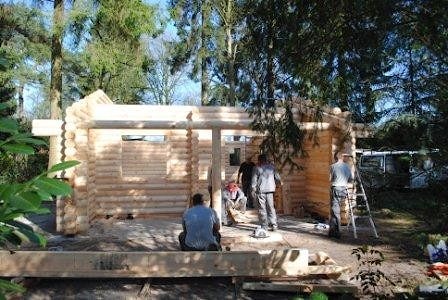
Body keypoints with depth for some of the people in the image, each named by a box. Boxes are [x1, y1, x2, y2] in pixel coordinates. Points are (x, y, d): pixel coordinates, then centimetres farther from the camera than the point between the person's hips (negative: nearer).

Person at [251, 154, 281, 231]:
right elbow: (277, 176, 14)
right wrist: (280, 182, 34)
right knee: (271, 208, 13)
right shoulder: (272, 166, 6)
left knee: (262, 209, 3)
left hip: (261, 191, -3)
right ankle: (274, 225, 10)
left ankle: (264, 227, 5)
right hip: (270, 190, 4)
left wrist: (253, 190, 2)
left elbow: (254, 180, -4)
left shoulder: (257, 168, -4)